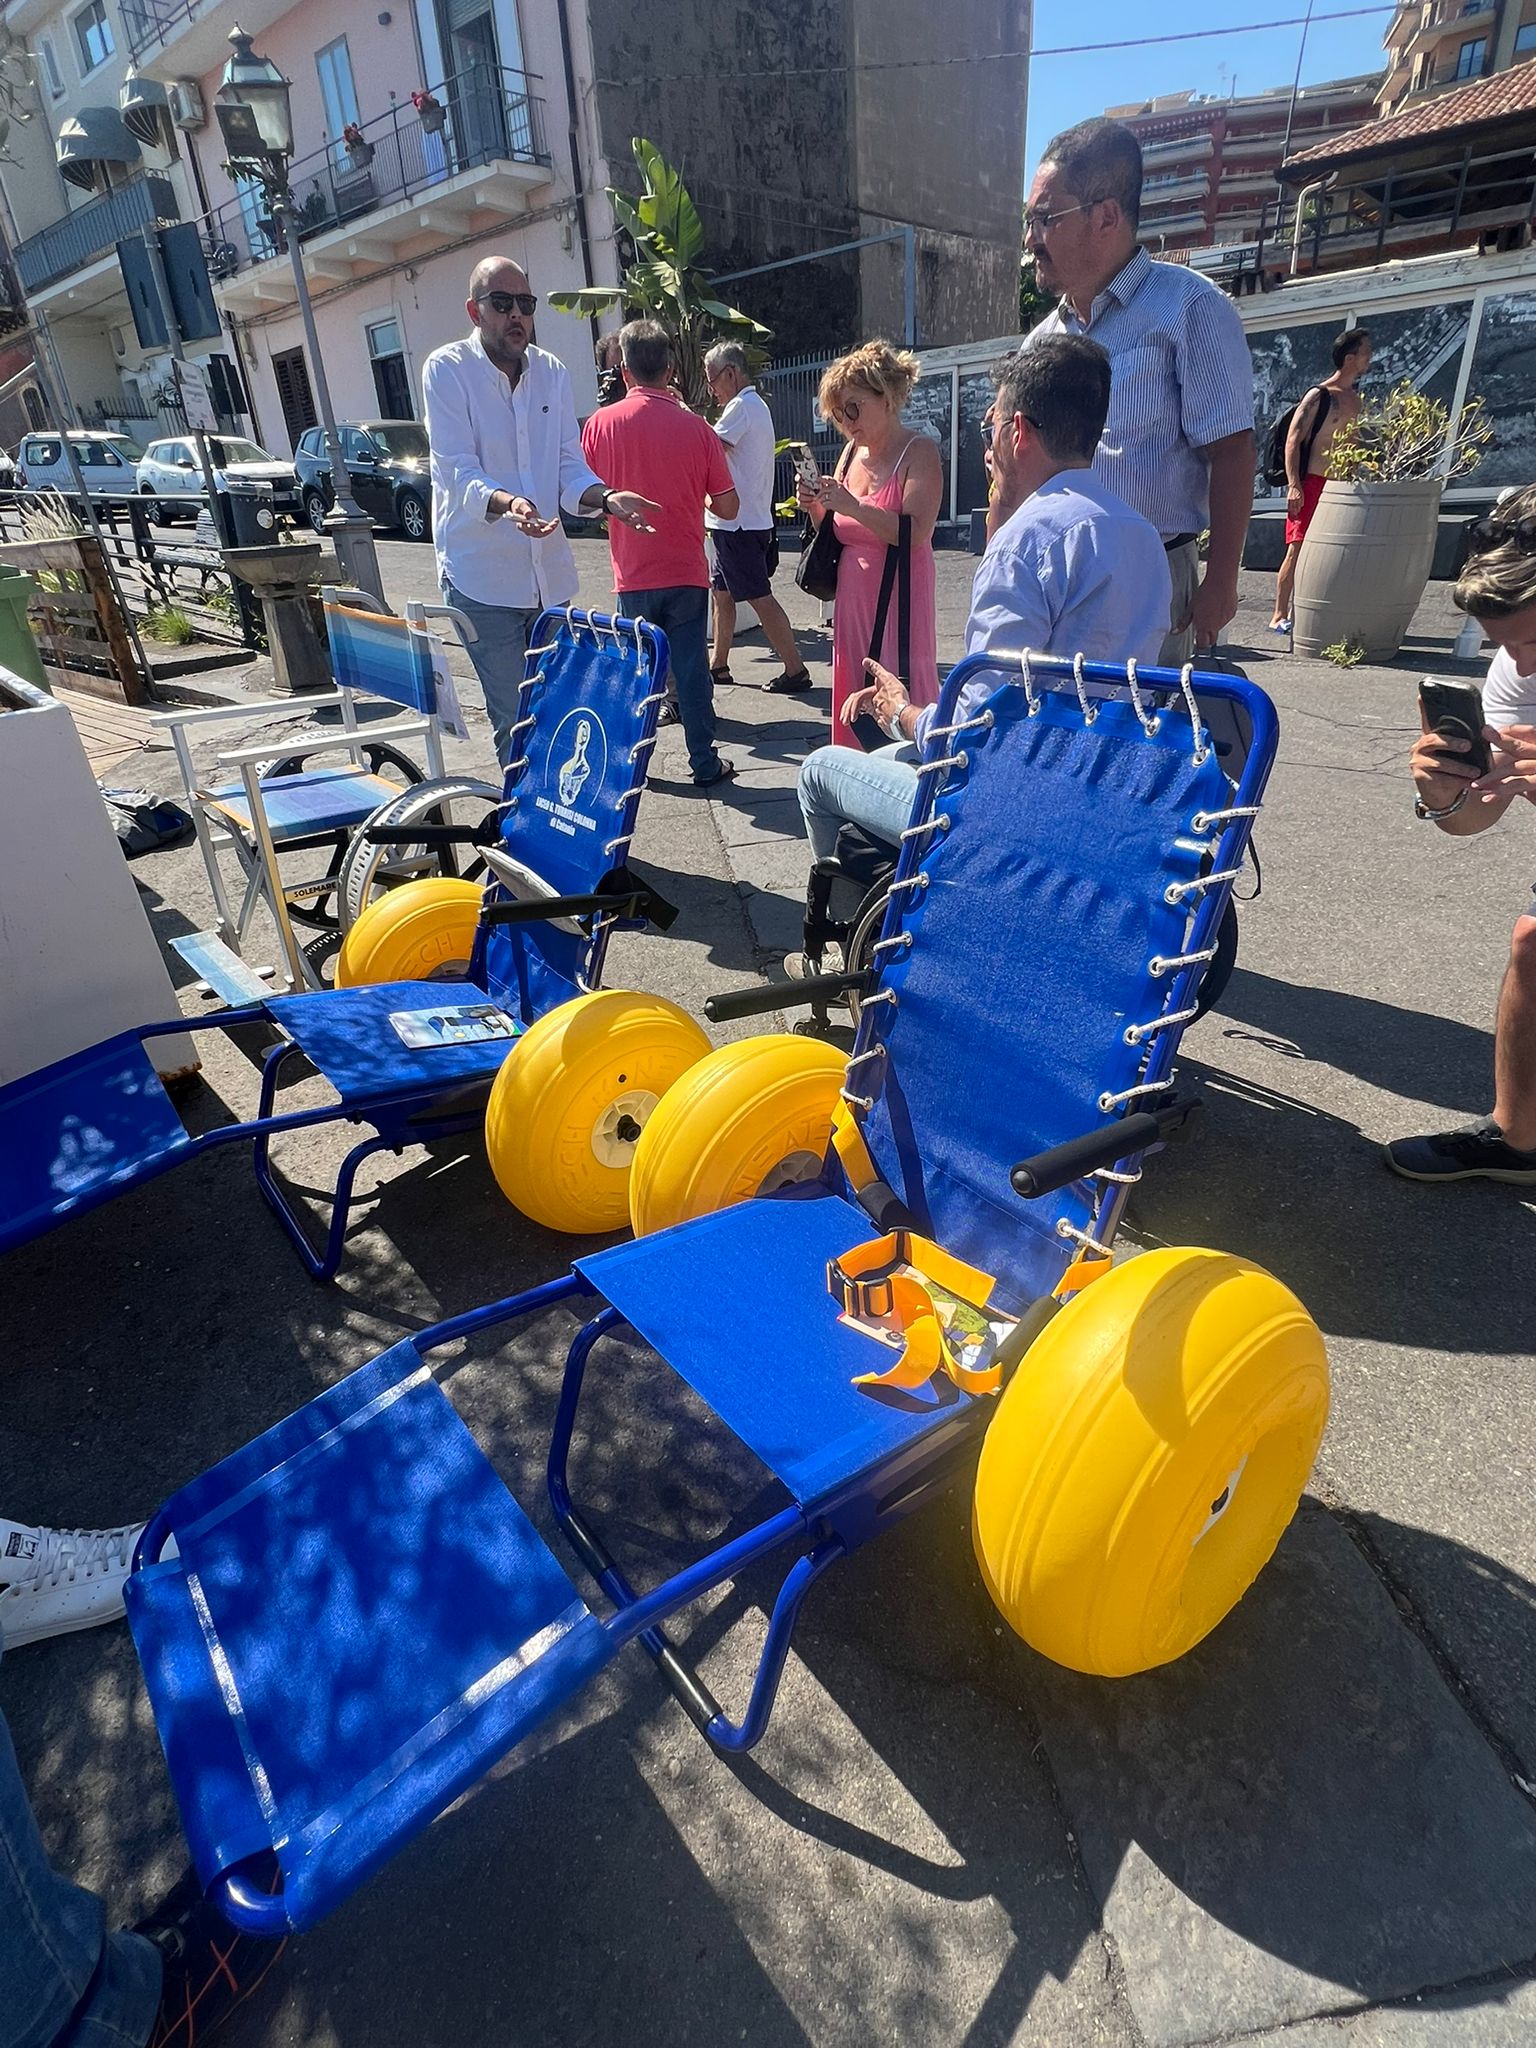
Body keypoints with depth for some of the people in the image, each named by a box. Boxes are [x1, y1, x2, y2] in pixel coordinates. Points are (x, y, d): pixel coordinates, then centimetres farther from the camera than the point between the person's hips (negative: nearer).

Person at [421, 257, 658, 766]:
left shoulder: (553, 373, 10)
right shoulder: (447, 369, -5)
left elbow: (570, 465, 6)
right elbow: (456, 470, -15)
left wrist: (607, 499, -16)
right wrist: (506, 502, -36)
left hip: (550, 572, 5)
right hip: (483, 576, -5)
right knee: (514, 718, -5)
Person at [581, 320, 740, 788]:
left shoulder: (602, 423, -4)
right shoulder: (695, 425, -5)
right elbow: (728, 506, -2)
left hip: (634, 573, 1)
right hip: (687, 572, -1)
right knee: (692, 667, 6)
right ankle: (705, 764, 11)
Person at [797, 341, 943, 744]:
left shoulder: (918, 451, -7)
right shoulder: (852, 451, 13)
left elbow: (916, 532, -20)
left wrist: (853, 505, -24)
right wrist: (816, 508, -1)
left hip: (898, 600, -7)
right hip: (853, 599, 7)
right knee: (853, 696, 8)